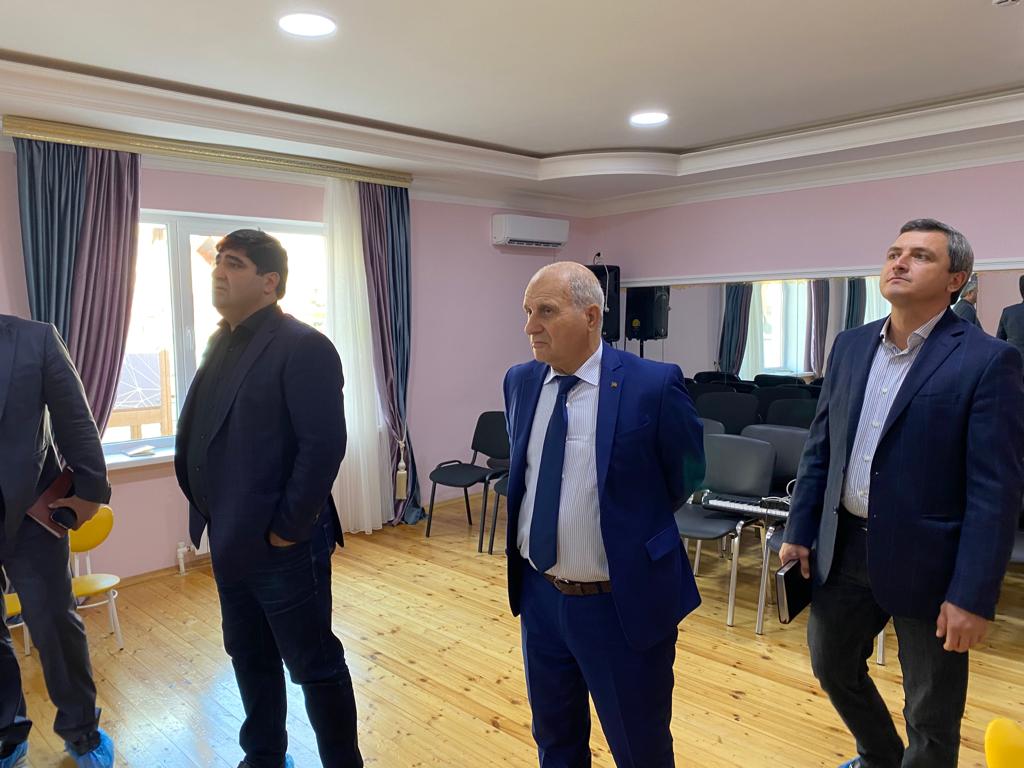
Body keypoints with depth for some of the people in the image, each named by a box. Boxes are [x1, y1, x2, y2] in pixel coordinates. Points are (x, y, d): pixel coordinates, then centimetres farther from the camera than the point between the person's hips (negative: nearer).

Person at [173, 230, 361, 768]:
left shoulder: (303, 348, -17)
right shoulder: (222, 343, 10)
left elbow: (324, 446, -23)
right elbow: (201, 434, 14)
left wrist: (287, 530, -19)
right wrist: (211, 515, 8)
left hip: (282, 545, -8)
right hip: (230, 541, 9)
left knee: (315, 665, 7)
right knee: (249, 659, 23)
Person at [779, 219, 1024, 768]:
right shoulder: (850, 345, 4)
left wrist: (973, 594, -17)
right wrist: (800, 530, 6)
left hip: (925, 559, -5)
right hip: (844, 548, 6)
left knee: (932, 718, 13)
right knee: (831, 666, 23)